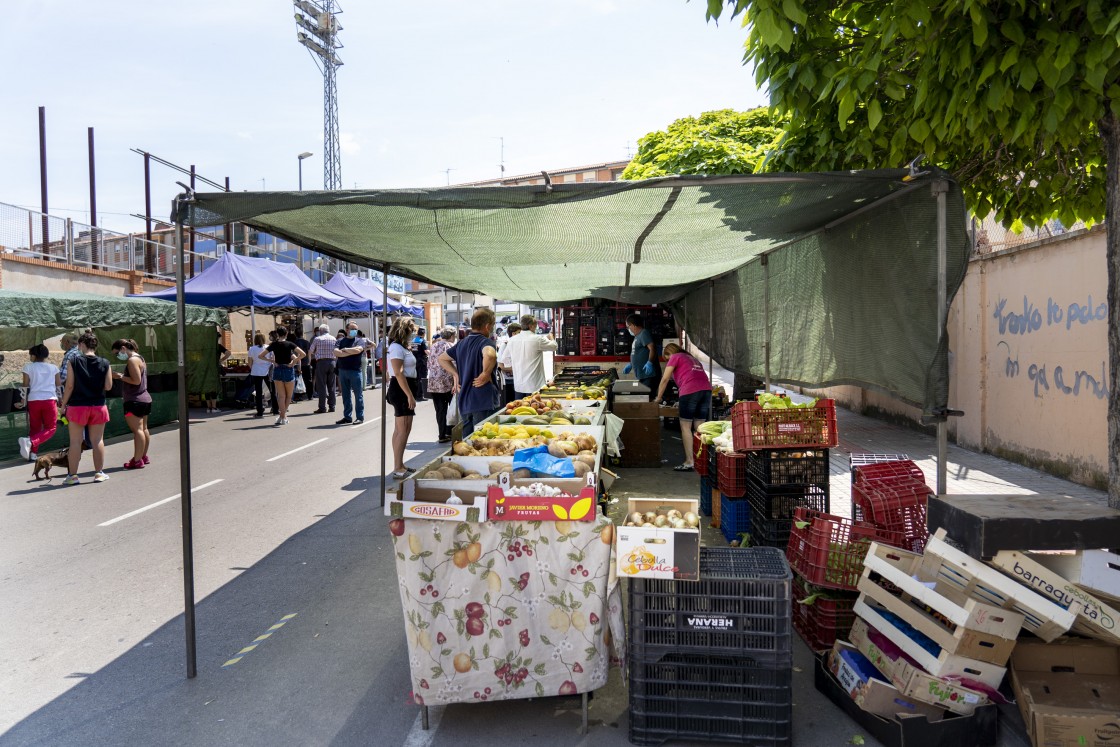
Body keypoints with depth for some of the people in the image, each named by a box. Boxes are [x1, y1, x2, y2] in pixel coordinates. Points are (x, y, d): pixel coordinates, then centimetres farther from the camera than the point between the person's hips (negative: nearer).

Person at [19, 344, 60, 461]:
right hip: (50, 399, -1)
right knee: (51, 428, 4)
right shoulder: (53, 367, 8)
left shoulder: (28, 367, 4)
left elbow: (25, 385, 2)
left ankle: (33, 453, 11)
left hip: (33, 400, 1)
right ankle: (30, 441, -21)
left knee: (34, 427, 13)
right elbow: (59, 384, 9)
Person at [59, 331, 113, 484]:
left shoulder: (74, 362, -7)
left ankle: (72, 475, 10)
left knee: (75, 442, 6)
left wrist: (63, 404, 2)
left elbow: (69, 386, -8)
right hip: (98, 406, 2)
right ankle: (99, 473, 15)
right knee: (97, 440, 9)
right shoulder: (104, 363, -3)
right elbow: (108, 386, -1)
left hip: (77, 406, -2)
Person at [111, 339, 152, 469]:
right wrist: (122, 376, 13)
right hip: (145, 399, 10)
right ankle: (144, 456, 22)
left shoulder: (132, 360, -13)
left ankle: (137, 460, -11)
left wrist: (121, 377, -12)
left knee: (137, 430, -10)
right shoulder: (140, 358, 17)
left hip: (134, 401, -10)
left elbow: (136, 380, -21)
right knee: (143, 428, 14)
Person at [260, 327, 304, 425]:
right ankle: (283, 415, 11)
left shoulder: (274, 345, 1)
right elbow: (302, 354, -15)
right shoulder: (289, 344, -5)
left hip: (277, 370, 2)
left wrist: (271, 361, 0)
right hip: (288, 370, -2)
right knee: (288, 396, 13)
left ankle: (282, 416, 0)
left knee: (281, 396, 7)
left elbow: (260, 356, 2)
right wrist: (294, 362, -8)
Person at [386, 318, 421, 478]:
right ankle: (398, 469, -9)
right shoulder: (396, 348, -13)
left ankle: (399, 465, 18)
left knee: (400, 430, 12)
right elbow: (399, 374, -21)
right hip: (401, 391, -10)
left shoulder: (401, 347, 17)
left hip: (404, 391, 10)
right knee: (403, 430, -11)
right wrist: (410, 396, -23)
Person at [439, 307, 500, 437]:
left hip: (464, 402, 8)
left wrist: (456, 374, 15)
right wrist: (486, 374, -20)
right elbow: (490, 354, -35)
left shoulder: (461, 343, 13)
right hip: (484, 402, -7)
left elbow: (442, 359, 25)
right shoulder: (486, 342, -11)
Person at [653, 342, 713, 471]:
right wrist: (682, 402, 33)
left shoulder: (675, 358, 13)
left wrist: (658, 398, 19)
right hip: (706, 389, 7)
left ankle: (689, 462, -1)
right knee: (699, 427, 10)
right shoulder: (693, 359, 32)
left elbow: (665, 379, 9)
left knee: (685, 427, 1)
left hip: (690, 390, -6)